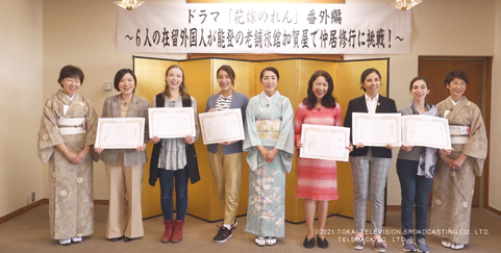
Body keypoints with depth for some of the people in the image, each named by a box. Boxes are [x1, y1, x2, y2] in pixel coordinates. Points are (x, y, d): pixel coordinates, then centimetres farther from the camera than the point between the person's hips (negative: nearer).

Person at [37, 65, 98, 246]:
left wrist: (85, 151, -12)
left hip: (82, 151, 2)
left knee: (81, 189, 5)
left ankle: (78, 230, 15)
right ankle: (63, 232, 11)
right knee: (62, 189, 0)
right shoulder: (52, 102, 0)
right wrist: (68, 153, -15)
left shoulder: (85, 102, 7)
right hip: (61, 152, -2)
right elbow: (50, 130, -7)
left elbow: (93, 127, 0)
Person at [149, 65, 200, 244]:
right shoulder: (157, 99, 5)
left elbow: (195, 125, 3)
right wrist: (152, 137, -13)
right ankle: (168, 226, 26)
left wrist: (193, 138, -16)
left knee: (181, 191, 9)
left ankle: (179, 226, 25)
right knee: (165, 192, 8)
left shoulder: (190, 100, 3)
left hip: (183, 151, 0)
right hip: (163, 151, 1)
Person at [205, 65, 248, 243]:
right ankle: (231, 218, 32)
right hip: (214, 149, 5)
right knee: (220, 188, 13)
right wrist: (208, 114, -9)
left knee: (232, 189, 0)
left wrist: (234, 139, -19)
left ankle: (227, 226, 10)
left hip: (233, 149, -4)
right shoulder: (211, 99, 10)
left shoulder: (242, 99, -2)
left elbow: (246, 125, -5)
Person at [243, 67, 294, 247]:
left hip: (277, 152, 0)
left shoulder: (284, 102, 3)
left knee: (275, 191, 2)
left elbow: (286, 128, -4)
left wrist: (275, 151, -14)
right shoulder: (253, 102, 5)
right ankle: (259, 231, 13)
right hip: (258, 152, 0)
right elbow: (250, 127, -2)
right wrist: (261, 149, -12)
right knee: (258, 190, 3)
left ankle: (272, 231, 14)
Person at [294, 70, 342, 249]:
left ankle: (321, 233, 23)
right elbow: (297, 132, 2)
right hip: (307, 156, -1)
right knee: (309, 194, 5)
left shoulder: (335, 107, 2)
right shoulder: (303, 107, -3)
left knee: (324, 194, 8)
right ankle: (310, 233, 20)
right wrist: (298, 143, -17)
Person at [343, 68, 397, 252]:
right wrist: (353, 141, -18)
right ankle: (359, 233, 17)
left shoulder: (389, 103, 8)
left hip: (382, 153, 1)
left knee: (377, 195, 5)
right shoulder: (354, 103, 5)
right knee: (361, 194, 5)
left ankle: (377, 235, 15)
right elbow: (346, 128, 0)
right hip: (360, 153, 0)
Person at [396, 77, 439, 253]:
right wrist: (403, 145, -21)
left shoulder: (434, 111, 8)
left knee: (423, 200, 7)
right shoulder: (404, 111, 0)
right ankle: (408, 237, 16)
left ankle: (421, 237, 20)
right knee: (408, 199, 4)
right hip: (407, 161, -2)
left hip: (428, 161, 2)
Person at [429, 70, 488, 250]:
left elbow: (478, 135, -5)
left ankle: (459, 236, 13)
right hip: (444, 156, 2)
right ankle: (447, 233, 17)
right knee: (444, 193, 5)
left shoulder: (472, 108, 0)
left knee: (462, 194, 1)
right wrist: (441, 154, -11)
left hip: (464, 157, -1)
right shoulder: (440, 107, 4)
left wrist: (462, 157, -13)